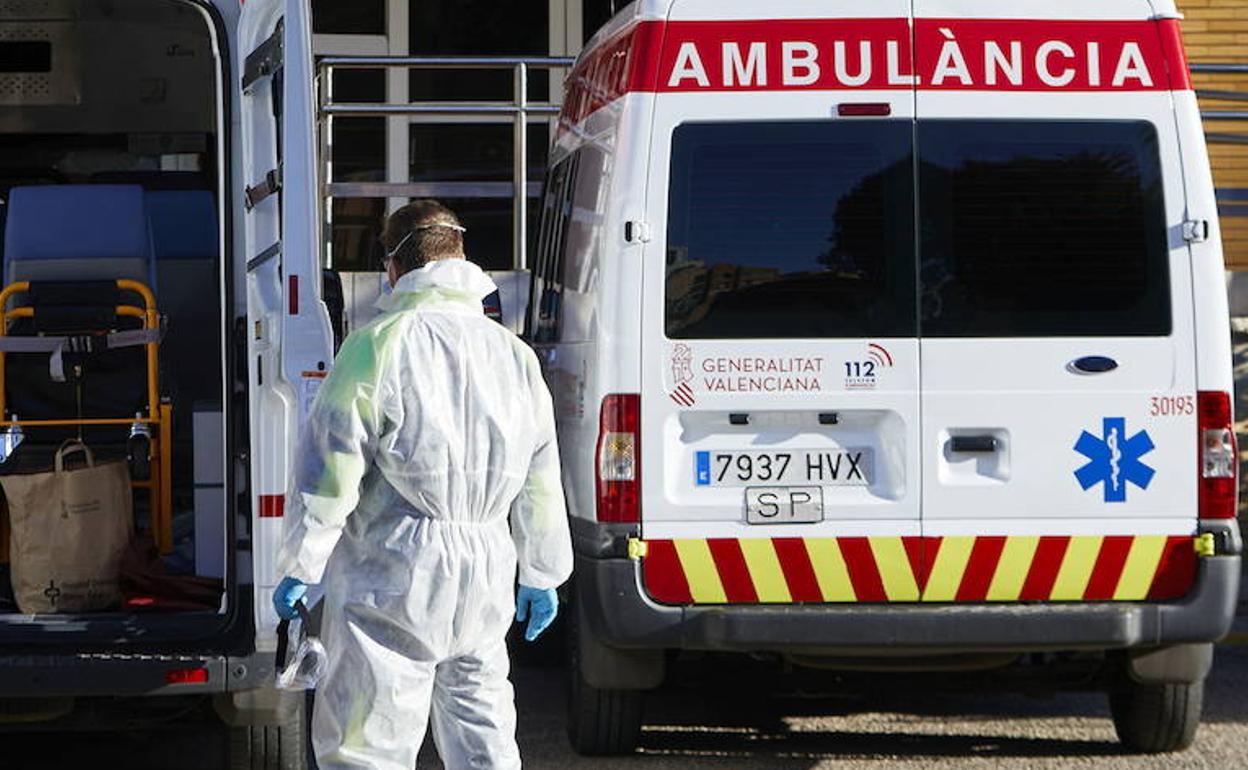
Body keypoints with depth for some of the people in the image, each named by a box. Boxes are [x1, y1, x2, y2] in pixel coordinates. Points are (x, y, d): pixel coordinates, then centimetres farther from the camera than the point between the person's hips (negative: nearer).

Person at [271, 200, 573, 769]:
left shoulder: (378, 345, -10)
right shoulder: (515, 354, 10)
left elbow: (330, 470, -11)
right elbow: (540, 482, 16)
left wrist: (299, 567, -3)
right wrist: (541, 575, 25)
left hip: (394, 581, -6)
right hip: (484, 587, 6)